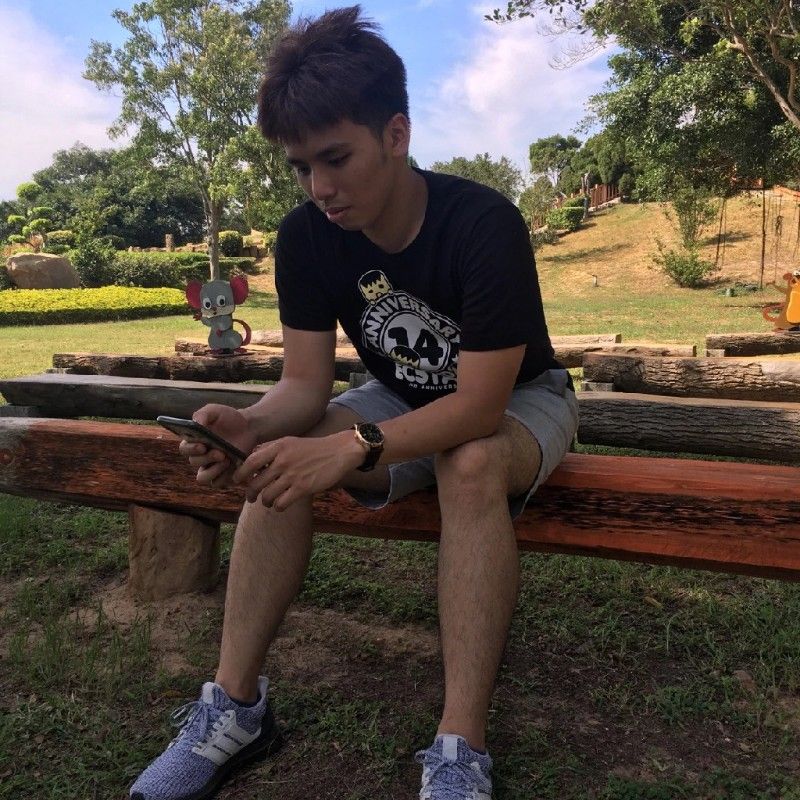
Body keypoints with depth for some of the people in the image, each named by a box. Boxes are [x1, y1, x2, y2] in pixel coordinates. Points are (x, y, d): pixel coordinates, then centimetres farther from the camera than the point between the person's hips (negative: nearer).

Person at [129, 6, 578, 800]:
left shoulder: (484, 224, -29)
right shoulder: (306, 237, -14)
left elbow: (481, 405, -33)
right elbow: (305, 383, -15)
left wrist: (350, 447, -46)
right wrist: (252, 425, -37)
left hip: (519, 399, -4)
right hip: (405, 400, 5)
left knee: (471, 465, -38)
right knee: (282, 454, -20)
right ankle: (235, 704, -13)